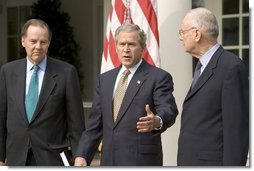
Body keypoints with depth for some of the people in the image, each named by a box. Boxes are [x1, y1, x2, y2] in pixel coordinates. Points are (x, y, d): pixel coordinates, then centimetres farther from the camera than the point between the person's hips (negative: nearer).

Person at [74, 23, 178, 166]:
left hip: (141, 161, -6)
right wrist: (82, 155, 7)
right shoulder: (105, 79, 16)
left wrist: (157, 121, -39)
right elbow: (95, 124, 16)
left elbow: (168, 110, -16)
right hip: (109, 161, 6)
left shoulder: (159, 77, -2)